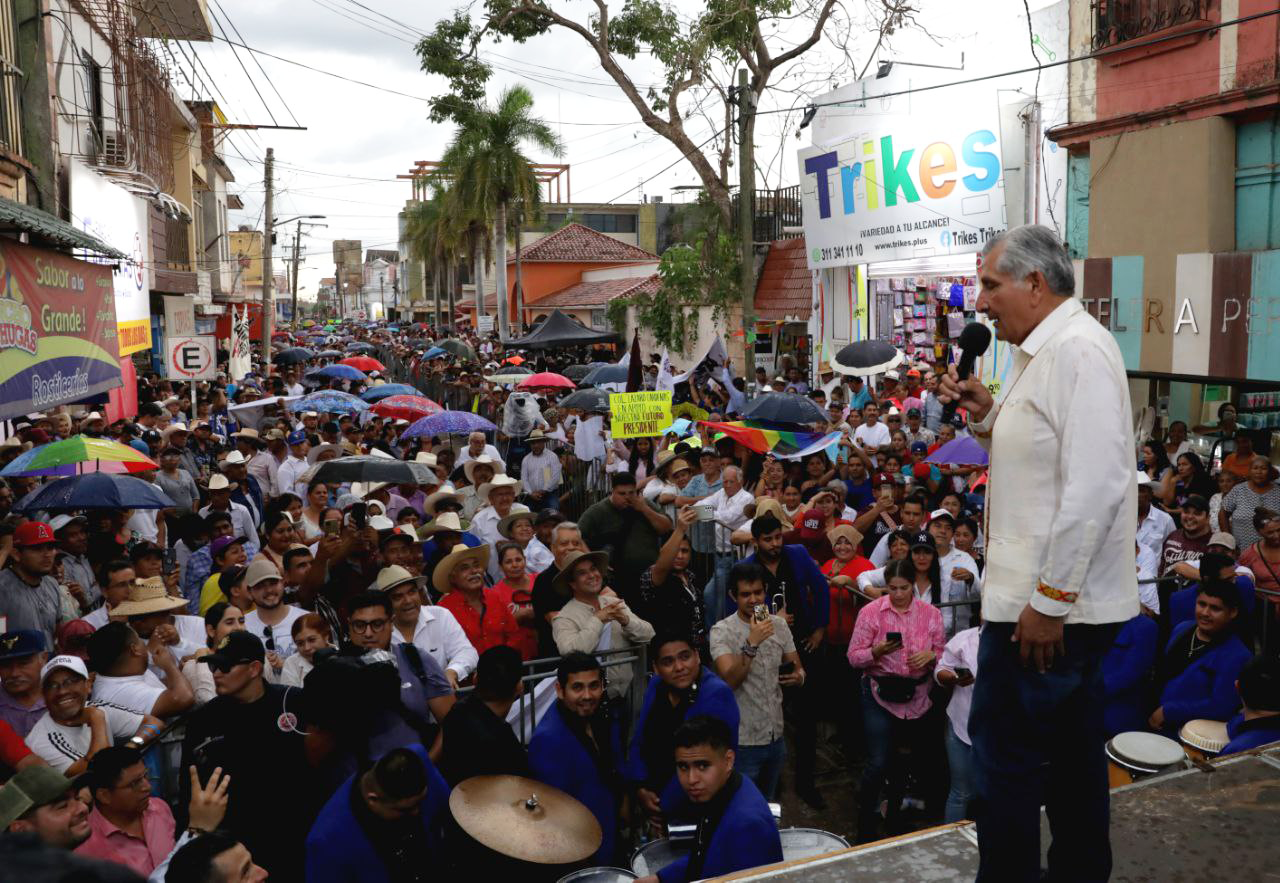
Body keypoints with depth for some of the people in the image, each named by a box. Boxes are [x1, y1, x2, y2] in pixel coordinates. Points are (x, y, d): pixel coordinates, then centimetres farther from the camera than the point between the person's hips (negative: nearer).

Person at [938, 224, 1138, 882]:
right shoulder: (1043, 351, 15)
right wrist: (986, 416, 7)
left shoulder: (1079, 348, -17)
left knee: (1004, 754, -2)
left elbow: (1095, 485, -24)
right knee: (1071, 749, 19)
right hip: (1061, 599, 10)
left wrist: (1049, 599, -22)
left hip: (1044, 604, -10)